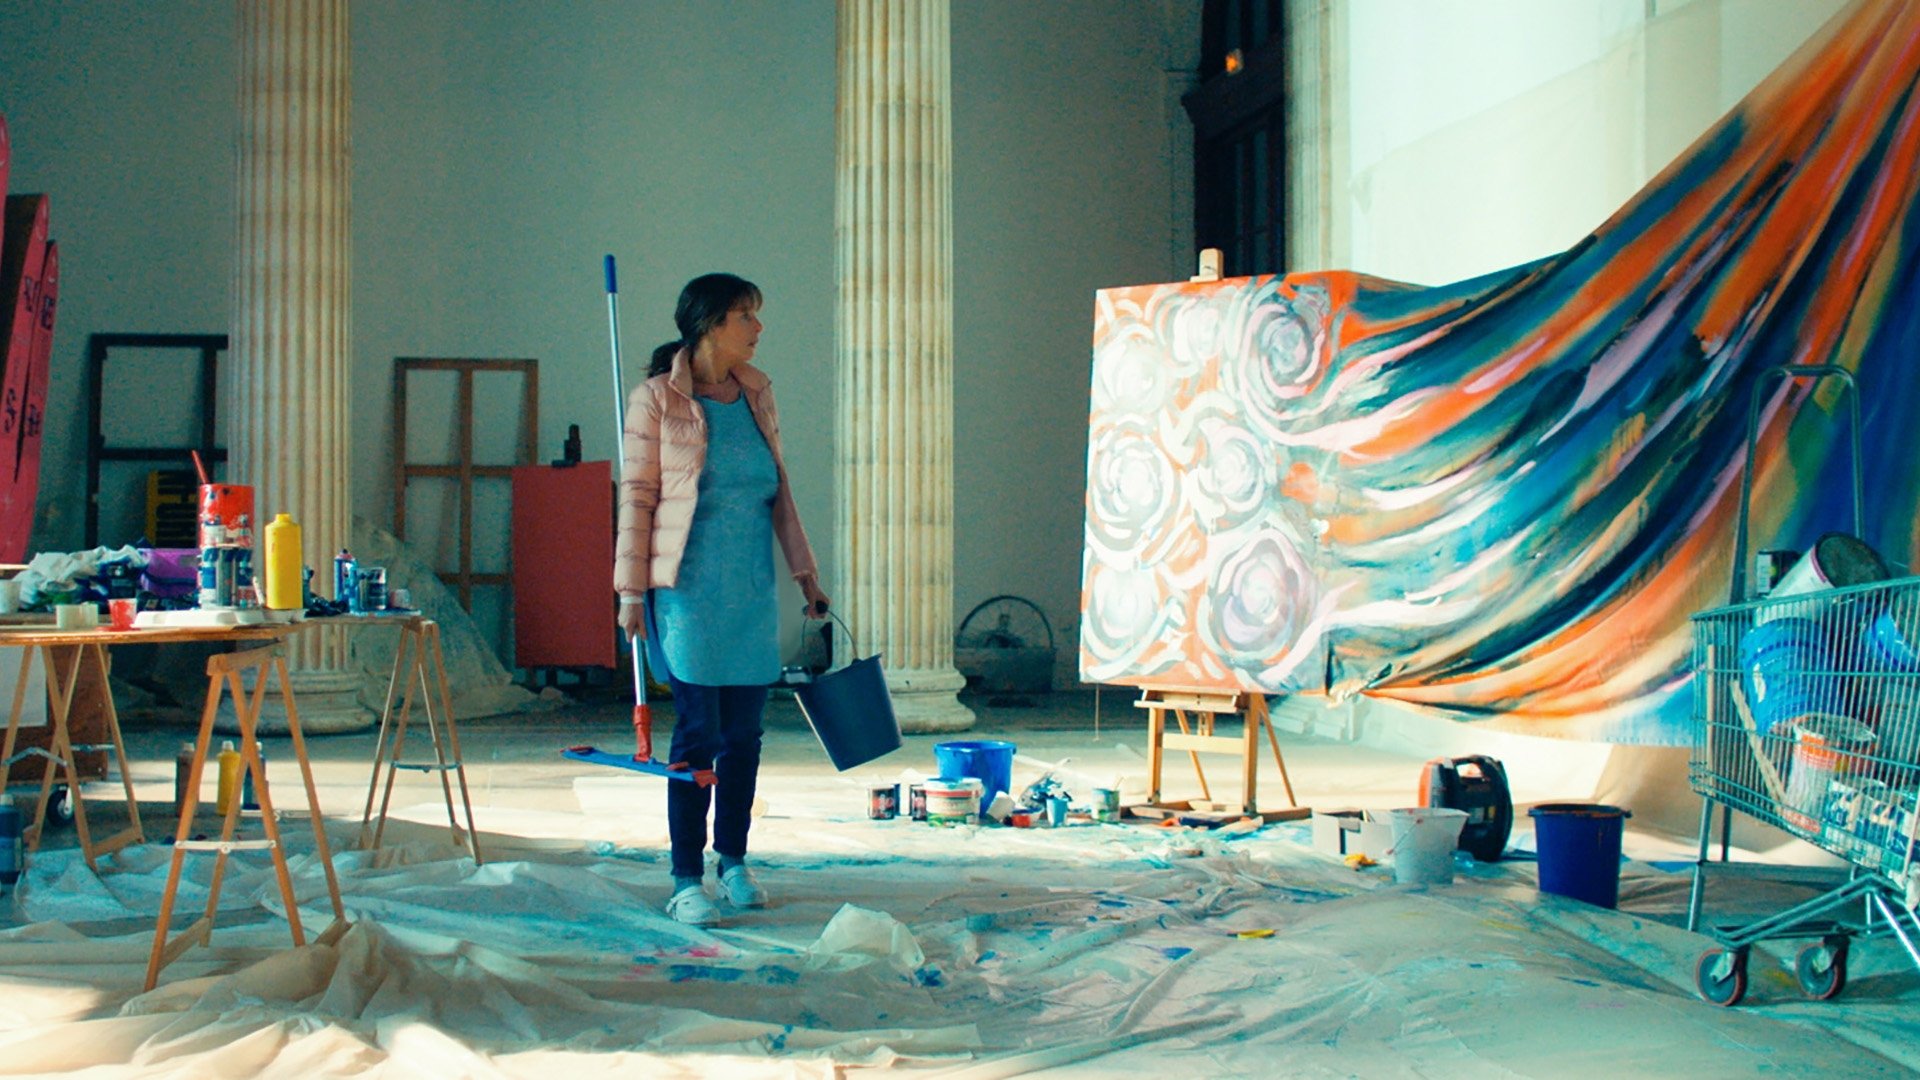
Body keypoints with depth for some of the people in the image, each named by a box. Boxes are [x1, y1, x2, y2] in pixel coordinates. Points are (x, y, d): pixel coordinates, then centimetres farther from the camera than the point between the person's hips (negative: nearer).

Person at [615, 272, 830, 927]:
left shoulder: (756, 393, 11)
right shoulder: (656, 400, -5)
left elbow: (779, 490, 16)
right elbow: (636, 496, -6)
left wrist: (804, 573, 15)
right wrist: (631, 591, -9)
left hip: (753, 589, 5)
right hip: (689, 588, -5)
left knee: (744, 732, 9)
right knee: (698, 731, -5)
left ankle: (733, 862, 23)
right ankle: (687, 881, 3)